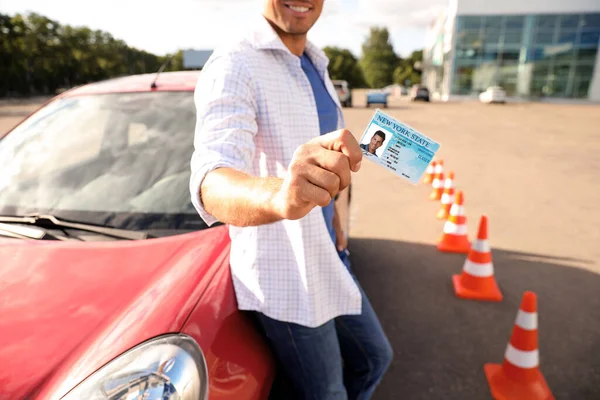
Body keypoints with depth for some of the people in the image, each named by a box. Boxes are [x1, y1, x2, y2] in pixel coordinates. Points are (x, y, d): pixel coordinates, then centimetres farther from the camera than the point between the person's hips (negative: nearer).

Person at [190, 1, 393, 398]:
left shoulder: (317, 67, 8)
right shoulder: (234, 65, -19)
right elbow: (210, 182, -36)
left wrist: (334, 215, 10)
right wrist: (278, 195, -57)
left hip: (329, 260, 8)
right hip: (284, 277, -8)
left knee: (375, 358, 24)